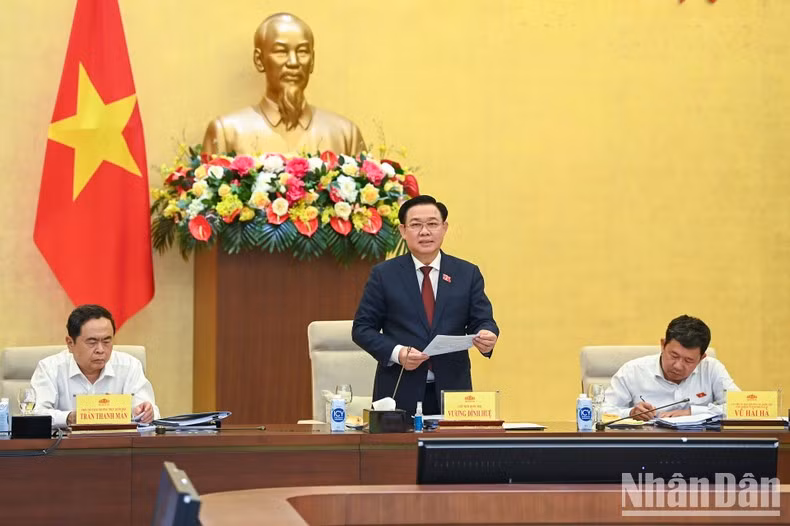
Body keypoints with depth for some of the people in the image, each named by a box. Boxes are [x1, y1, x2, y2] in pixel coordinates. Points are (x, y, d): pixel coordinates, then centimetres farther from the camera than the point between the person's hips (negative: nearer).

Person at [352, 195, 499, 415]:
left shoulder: (468, 273, 9)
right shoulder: (384, 274, 5)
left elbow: (481, 321, 7)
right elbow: (362, 328, 3)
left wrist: (486, 336, -18)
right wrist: (396, 353, -13)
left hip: (452, 390, 1)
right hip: (401, 392, -1)